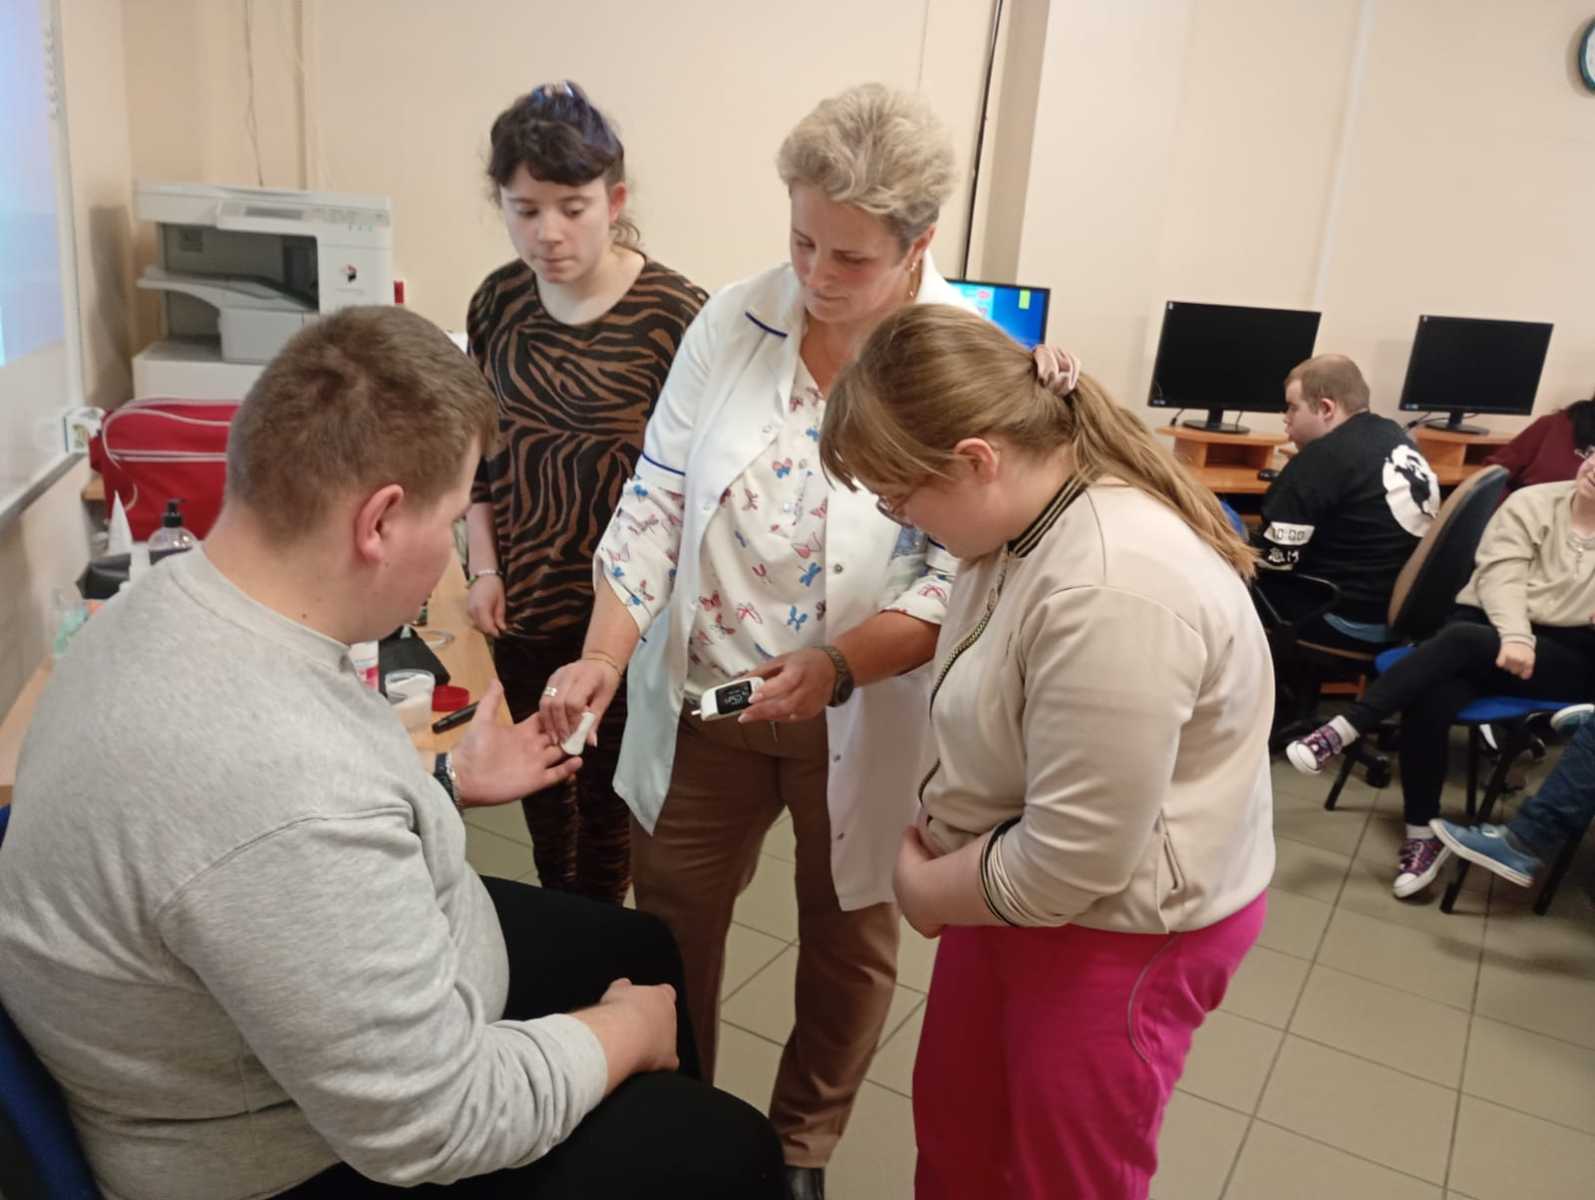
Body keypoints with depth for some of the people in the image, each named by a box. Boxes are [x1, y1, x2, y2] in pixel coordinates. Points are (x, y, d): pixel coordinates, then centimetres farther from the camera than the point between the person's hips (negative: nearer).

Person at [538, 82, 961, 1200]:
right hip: (702, 695, 3)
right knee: (672, 919, 17)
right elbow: (655, 503, -5)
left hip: (862, 717, -2)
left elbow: (960, 576, -15)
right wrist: (603, 656, -16)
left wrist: (837, 665, -30)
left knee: (848, 937, 17)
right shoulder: (733, 321, -5)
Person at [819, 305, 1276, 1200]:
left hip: (1121, 924, -8)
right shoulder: (1027, 512, -3)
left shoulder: (1113, 592, -34)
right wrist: (935, 846, -1)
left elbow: (1074, 859, -29)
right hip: (1011, 881, 9)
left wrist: (923, 890, -11)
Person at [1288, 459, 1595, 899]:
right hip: (1492, 628, 2)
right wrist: (1514, 635, -25)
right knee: (1429, 699, -30)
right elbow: (1501, 575, -6)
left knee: (1463, 639, -34)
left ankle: (1342, 731, -34)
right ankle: (1423, 832, -16)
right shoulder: (1531, 503, 7)